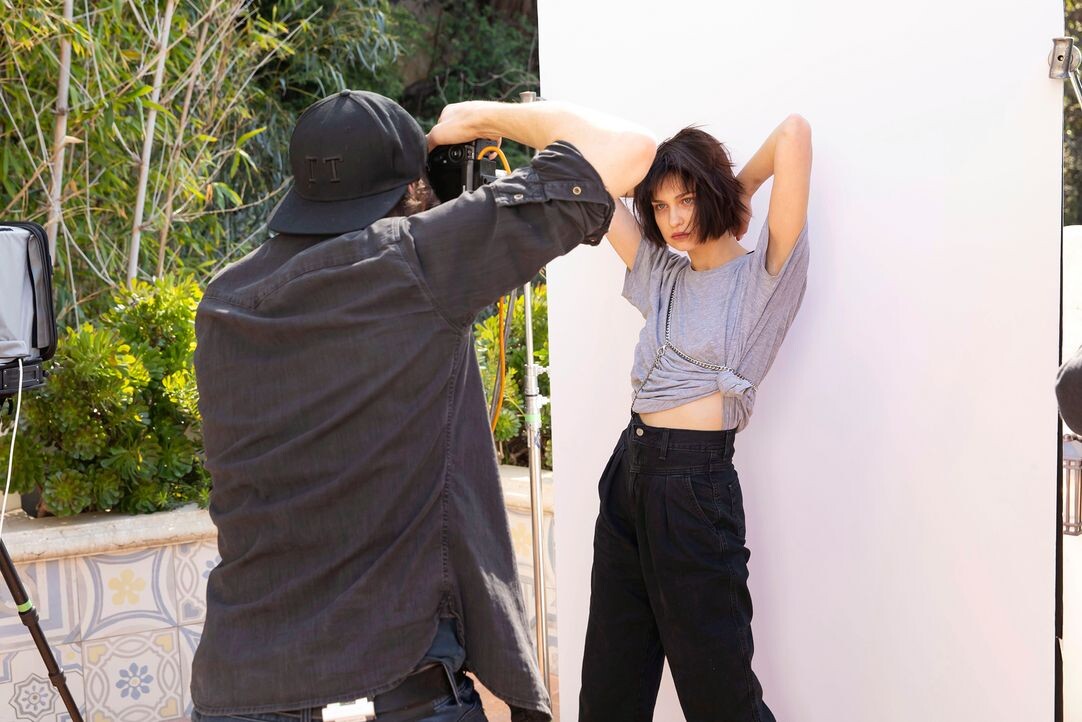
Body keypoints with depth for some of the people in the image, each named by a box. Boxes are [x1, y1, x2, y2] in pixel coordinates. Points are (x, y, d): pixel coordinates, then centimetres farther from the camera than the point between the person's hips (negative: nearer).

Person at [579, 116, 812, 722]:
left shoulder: (763, 275, -5)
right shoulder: (661, 274, 13)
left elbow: (793, 133, -14)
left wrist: (743, 184, 2)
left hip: (695, 484, -7)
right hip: (630, 472, 7)